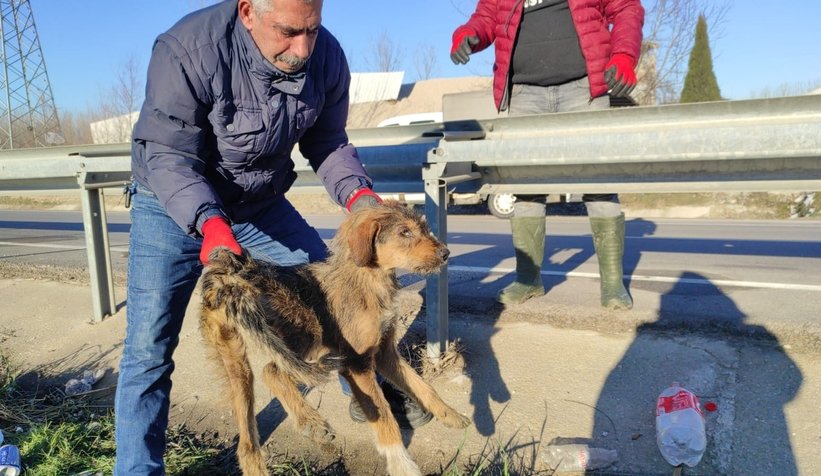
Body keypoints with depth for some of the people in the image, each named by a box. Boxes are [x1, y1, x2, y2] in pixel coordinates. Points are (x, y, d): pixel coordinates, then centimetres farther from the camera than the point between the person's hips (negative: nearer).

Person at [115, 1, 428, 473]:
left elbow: (328, 142, -5)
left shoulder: (327, 57, -15)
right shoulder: (189, 49, -29)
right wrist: (210, 222, -44)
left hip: (262, 205, 4)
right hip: (175, 208, -3)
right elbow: (167, 156, -27)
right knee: (148, 348, -6)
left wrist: (357, 192, -24)